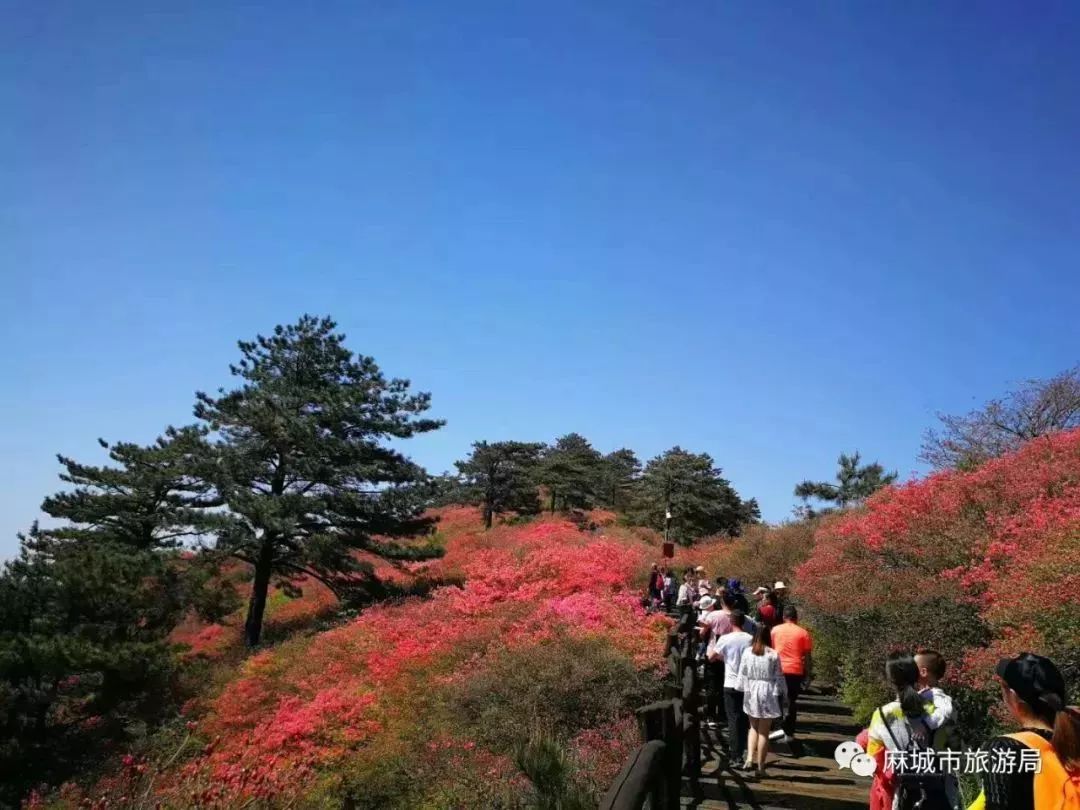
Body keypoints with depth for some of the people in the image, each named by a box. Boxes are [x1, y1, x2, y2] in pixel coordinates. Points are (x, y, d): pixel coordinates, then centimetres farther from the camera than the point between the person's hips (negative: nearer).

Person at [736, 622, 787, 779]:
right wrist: (783, 695, 6)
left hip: (751, 694, 2)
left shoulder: (747, 652, -5)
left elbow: (742, 675, -1)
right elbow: (779, 677, -5)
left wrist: (742, 689, 11)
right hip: (768, 694, -2)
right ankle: (760, 767, 12)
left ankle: (750, 758, 4)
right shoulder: (773, 654, -10)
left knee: (754, 728, 19)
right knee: (764, 731, 8)